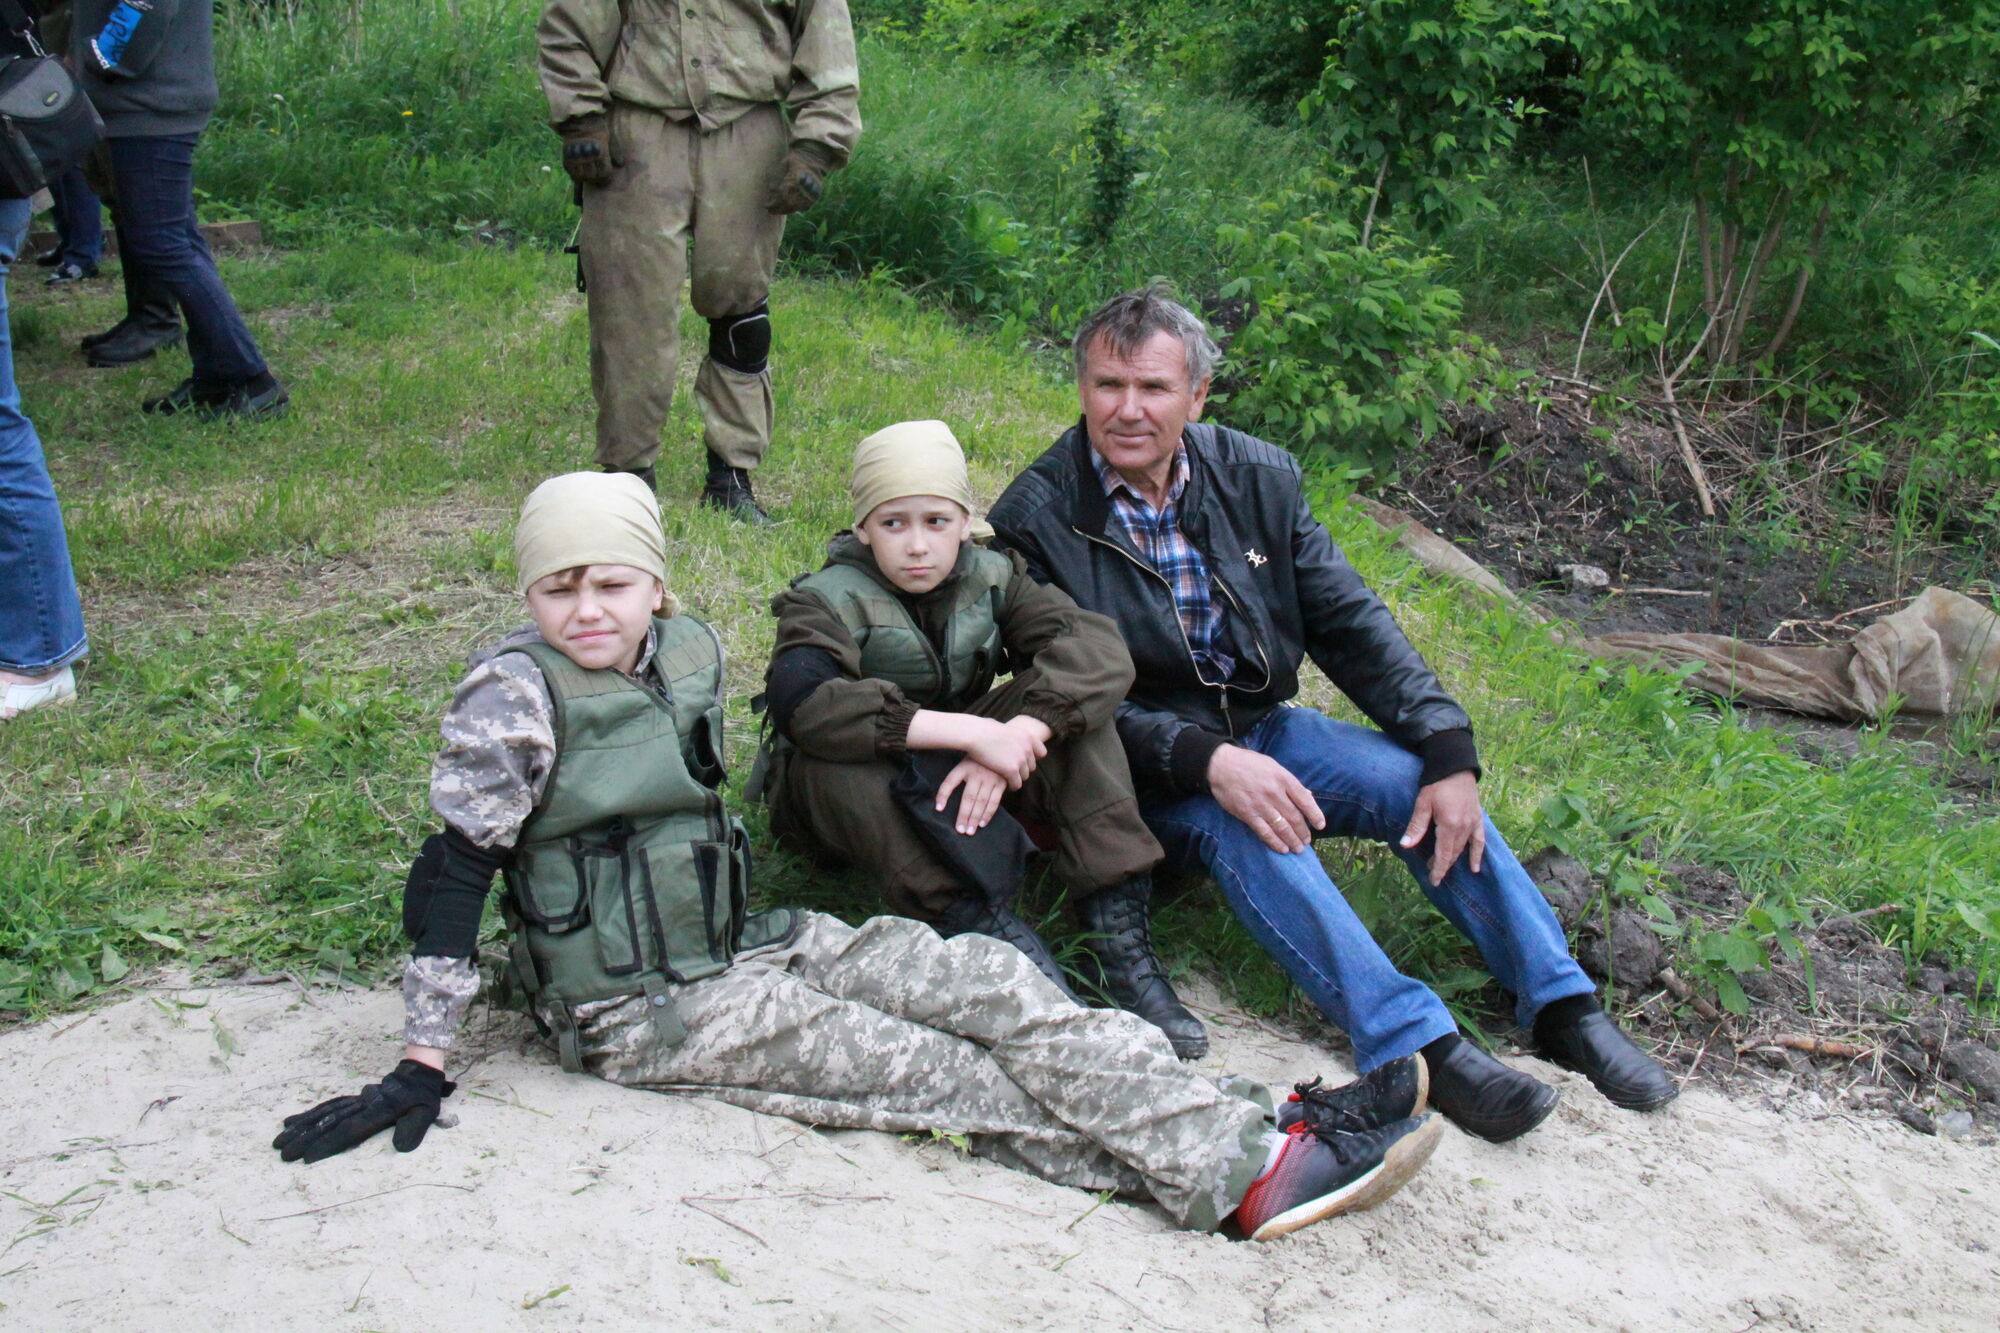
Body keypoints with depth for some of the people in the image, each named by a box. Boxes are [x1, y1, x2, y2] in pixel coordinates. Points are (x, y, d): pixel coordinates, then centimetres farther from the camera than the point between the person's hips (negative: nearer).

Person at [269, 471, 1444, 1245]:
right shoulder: (516, 696, -15)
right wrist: (422, 1068, -19)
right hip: (642, 1009, -7)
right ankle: (1244, 1171, -20)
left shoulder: (692, 652, 5)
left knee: (986, 980, -12)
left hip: (741, 940, 7)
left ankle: (1241, 1140, -19)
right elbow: (455, 868, -16)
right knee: (947, 1074, -16)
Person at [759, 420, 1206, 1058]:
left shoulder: (988, 576, -4)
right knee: (839, 761, -36)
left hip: (956, 777, 4)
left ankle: (1119, 935, -27)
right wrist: (971, 732, -41)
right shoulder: (830, 599, -16)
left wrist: (1014, 738, -37)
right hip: (847, 800, -3)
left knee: (1061, 698, -19)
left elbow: (1098, 646, -20)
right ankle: (992, 928, -43)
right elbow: (801, 700, -38)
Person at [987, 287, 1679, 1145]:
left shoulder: (1256, 477, 0)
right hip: (1140, 766, -4)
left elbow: (1350, 623, -1)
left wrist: (1449, 751, -13)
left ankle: (1562, 1007, -9)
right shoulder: (1035, 519, -13)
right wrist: (1204, 761, -31)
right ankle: (1417, 1046, -38)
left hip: (1260, 727, 5)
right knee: (1244, 831, -34)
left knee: (1426, 787, -16)